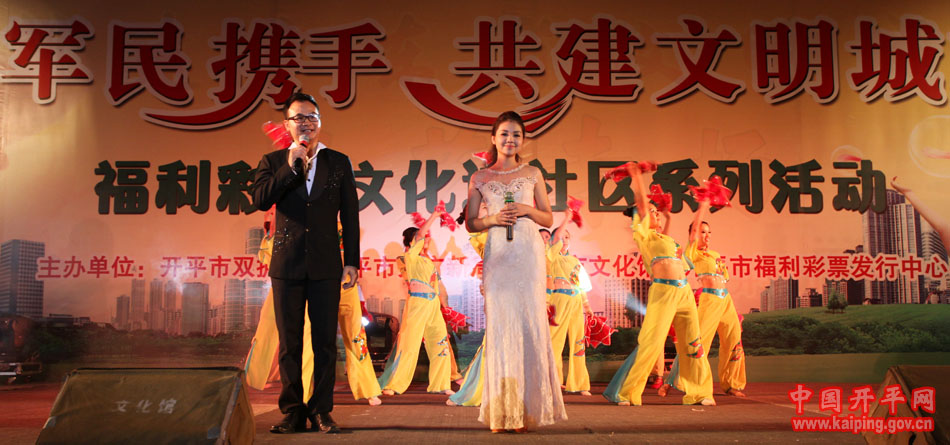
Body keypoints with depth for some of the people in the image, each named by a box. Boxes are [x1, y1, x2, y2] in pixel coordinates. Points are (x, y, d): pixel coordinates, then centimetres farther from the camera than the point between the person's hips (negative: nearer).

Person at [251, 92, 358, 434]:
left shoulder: (338, 162, 8)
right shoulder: (274, 162, 8)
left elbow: (350, 215, 6)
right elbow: (260, 200, -8)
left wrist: (351, 261, 1)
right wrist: (291, 167, -12)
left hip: (325, 265, 0)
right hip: (287, 264, 0)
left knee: (325, 342, 3)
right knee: (289, 344, 6)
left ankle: (321, 411, 13)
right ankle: (292, 412, 16)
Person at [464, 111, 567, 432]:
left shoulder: (532, 174, 11)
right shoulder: (480, 178, 9)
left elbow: (548, 218, 13)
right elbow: (470, 223, 10)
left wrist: (527, 210, -6)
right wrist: (492, 219, -8)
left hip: (529, 254, 0)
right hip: (497, 255, 0)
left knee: (530, 322, -4)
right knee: (500, 324, -3)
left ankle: (527, 409, 5)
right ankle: (501, 412, 3)